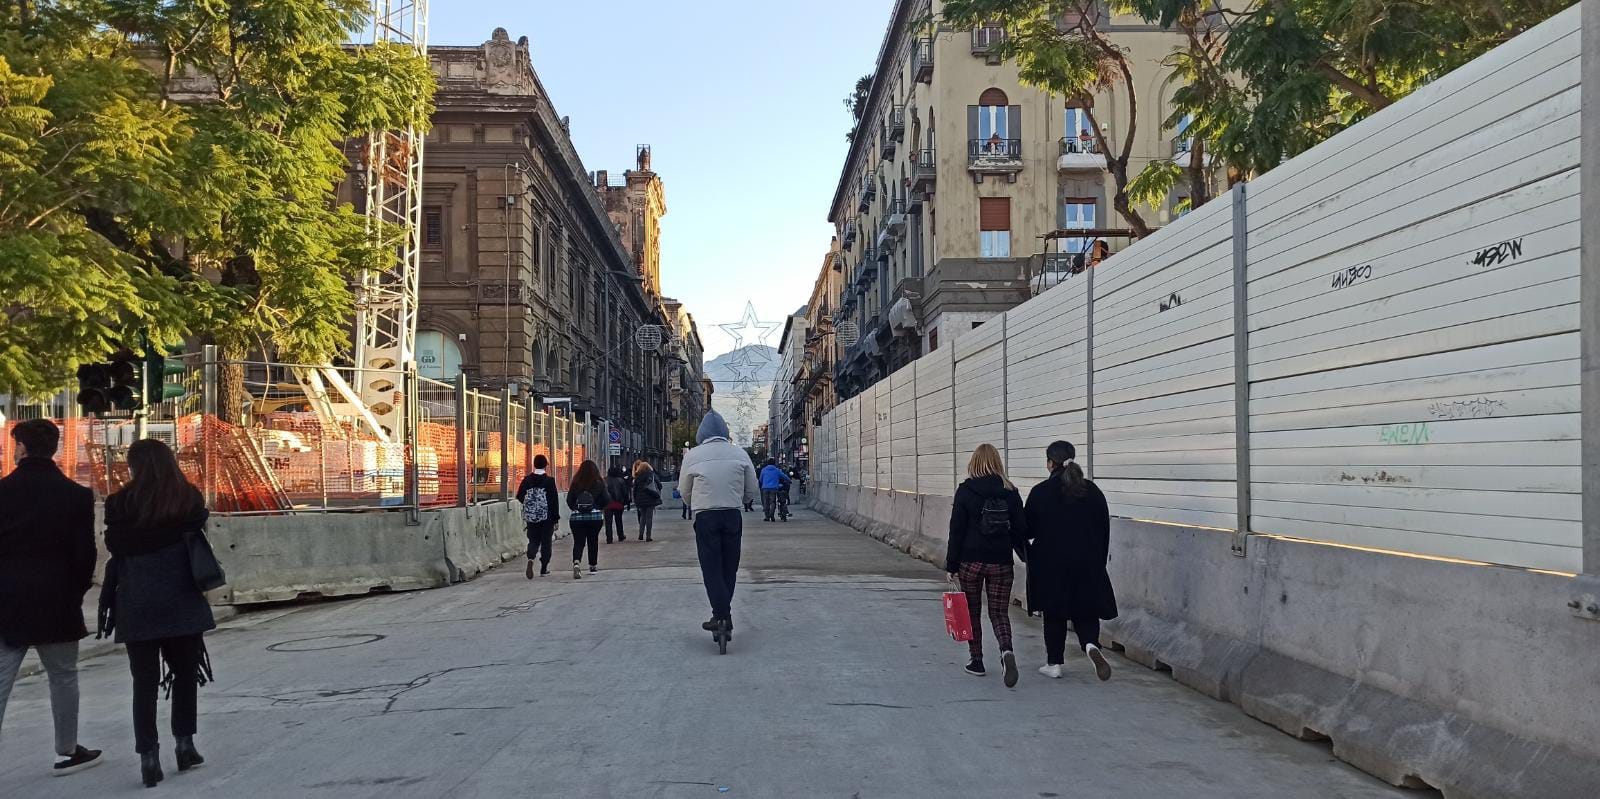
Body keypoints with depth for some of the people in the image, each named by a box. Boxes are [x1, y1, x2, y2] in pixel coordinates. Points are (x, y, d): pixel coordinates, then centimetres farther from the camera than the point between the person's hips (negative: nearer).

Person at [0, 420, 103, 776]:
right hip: (56, 600, -1)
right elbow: (84, 553, -6)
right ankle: (67, 752, 19)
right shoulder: (76, 495, -6)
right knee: (63, 677, 11)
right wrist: (77, 592, 8)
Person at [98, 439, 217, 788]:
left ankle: (149, 755, 2)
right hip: (183, 602, 1)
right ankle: (184, 743, 18)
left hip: (137, 605, -1)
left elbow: (116, 549, -4)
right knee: (185, 673, 16)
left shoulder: (122, 503, -7)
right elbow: (198, 543, 3)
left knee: (144, 680, 6)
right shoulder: (190, 499, -2)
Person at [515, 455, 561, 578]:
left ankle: (530, 558, -16)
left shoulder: (527, 480, -1)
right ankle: (544, 568, 12)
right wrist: (556, 518, -3)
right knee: (546, 542, 9)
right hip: (547, 517, -2)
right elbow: (554, 500, -9)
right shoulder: (549, 481, -10)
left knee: (533, 540, 12)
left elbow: (520, 496, 2)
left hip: (530, 517, 2)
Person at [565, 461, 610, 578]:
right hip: (595, 517, 0)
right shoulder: (599, 484, -6)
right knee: (593, 541, 15)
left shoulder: (575, 484, -3)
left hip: (577, 517, 0)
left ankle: (576, 562, -25)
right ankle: (593, 566, 25)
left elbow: (569, 501, 0)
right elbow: (606, 500, -4)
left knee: (578, 542, 0)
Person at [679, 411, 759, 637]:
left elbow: (684, 492, 5)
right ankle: (723, 614, 19)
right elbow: (752, 491, 5)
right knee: (729, 567, 13)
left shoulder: (693, 455, -4)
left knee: (711, 568, 2)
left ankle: (722, 616, -7)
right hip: (733, 516, 2)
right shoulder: (739, 453, 0)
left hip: (705, 517, -2)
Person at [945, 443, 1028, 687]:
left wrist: (951, 565, -1)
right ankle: (1006, 651, -19)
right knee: (999, 613, 7)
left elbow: (957, 530, -6)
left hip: (970, 561, -2)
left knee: (972, 612, 14)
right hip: (1001, 562, 2)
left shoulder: (965, 491, -6)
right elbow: (1020, 530, 3)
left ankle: (977, 661, 19)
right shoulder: (1010, 492, 0)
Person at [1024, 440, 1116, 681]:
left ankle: (1054, 663, 15)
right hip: (1088, 563, 2)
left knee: (1054, 615, 9)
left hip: (1051, 564, -2)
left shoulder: (1040, 492, -8)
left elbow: (1027, 530, -1)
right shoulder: (1092, 491, 2)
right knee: (1085, 610, 10)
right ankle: (1091, 644, -17)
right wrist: (1100, 560, 16)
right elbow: (1105, 529, 6)